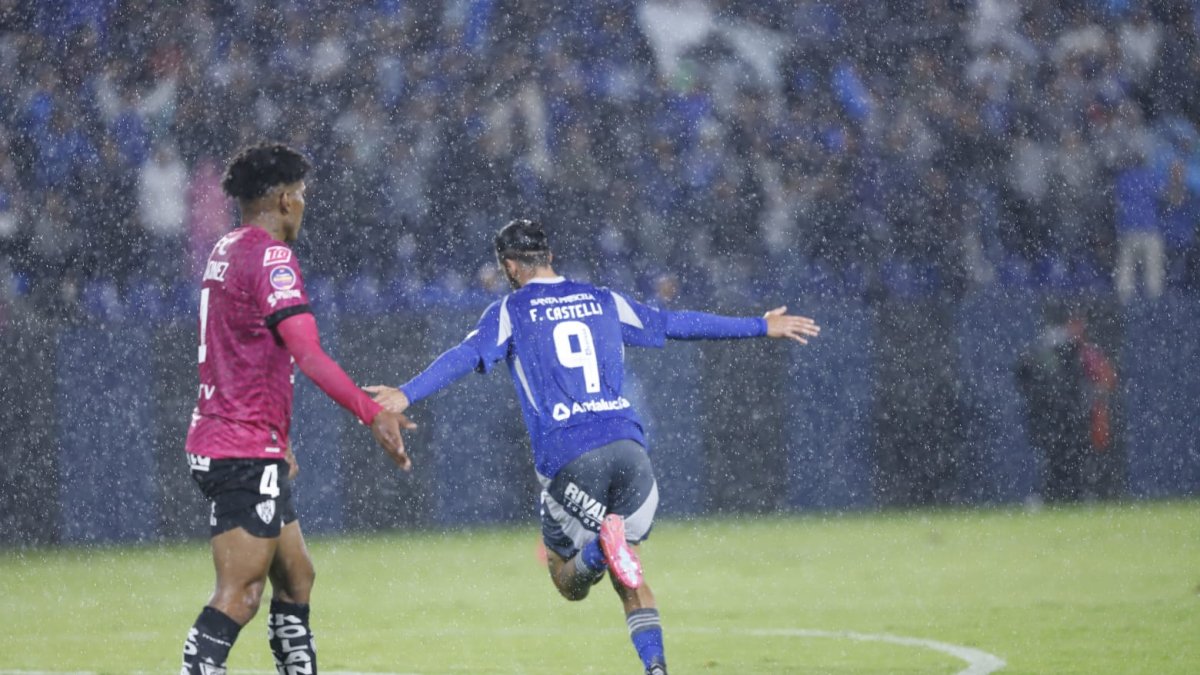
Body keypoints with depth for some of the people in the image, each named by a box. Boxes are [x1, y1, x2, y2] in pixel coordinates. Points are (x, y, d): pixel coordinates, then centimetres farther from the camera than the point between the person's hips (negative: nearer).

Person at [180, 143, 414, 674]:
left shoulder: (226, 252, 16)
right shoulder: (271, 257, -14)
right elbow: (308, 355, -24)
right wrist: (373, 415, -28)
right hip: (246, 452, -10)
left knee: (295, 576, 15)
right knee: (240, 594, -14)